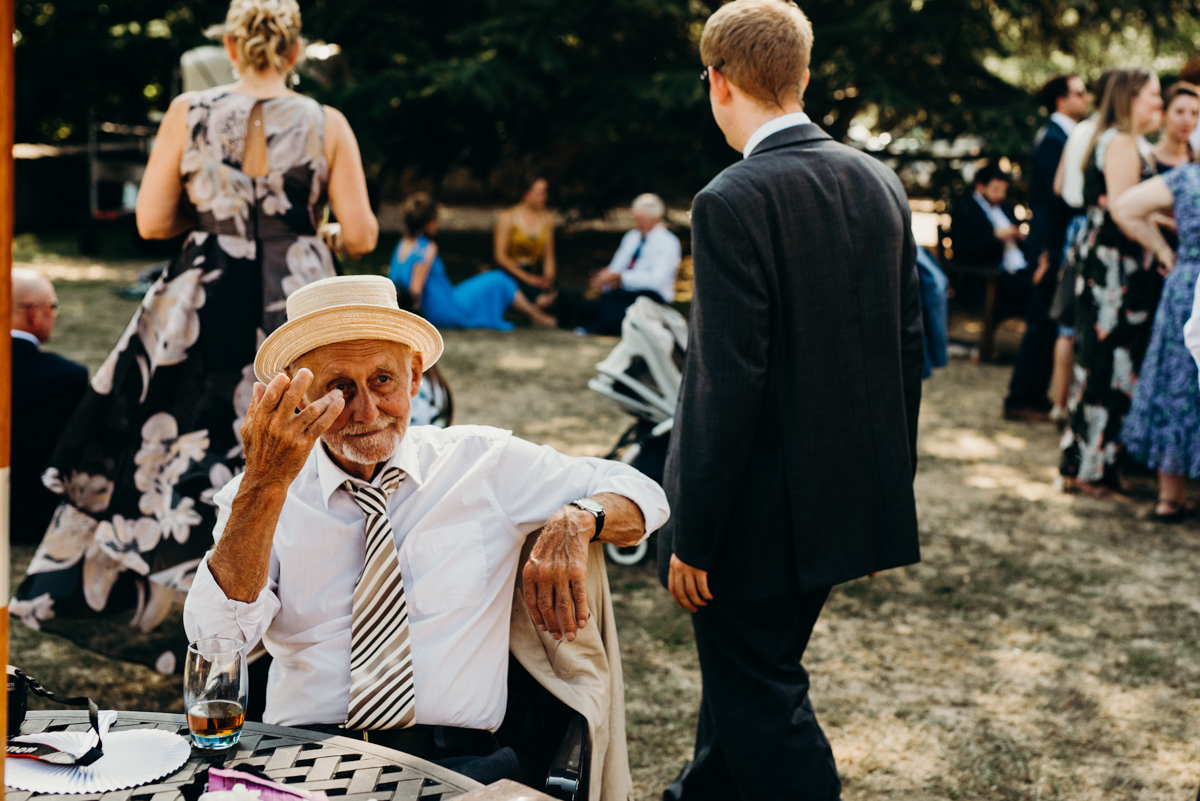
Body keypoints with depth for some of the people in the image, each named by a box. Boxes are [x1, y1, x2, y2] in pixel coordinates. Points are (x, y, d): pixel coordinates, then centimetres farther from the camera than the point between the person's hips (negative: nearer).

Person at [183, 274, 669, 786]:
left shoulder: (484, 464, 11)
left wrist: (576, 521, -7)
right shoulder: (254, 501, 9)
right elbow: (214, 640, -6)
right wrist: (265, 485, -16)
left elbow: (641, 496, 16)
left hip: (455, 761, 2)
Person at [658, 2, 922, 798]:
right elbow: (909, 349, 9)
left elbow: (730, 385, -22)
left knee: (762, 705, 6)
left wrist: (693, 537, -14)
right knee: (749, 673, 25)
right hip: (849, 504, 8)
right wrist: (888, 489, 18)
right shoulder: (881, 184, 4)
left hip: (762, 515, -8)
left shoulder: (733, 203, -19)